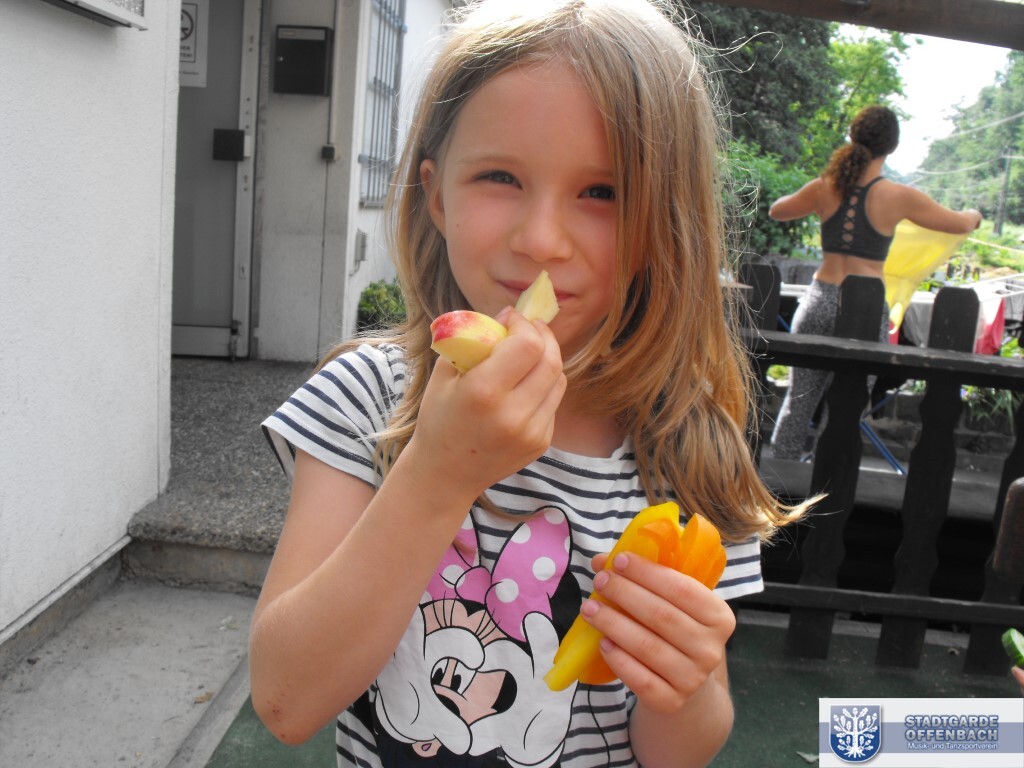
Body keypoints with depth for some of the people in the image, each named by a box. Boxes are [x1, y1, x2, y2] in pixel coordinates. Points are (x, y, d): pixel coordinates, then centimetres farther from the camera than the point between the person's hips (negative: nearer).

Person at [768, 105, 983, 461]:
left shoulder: (825, 188, 1)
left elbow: (776, 211, 20)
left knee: (799, 398, 12)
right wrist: (974, 214, 32)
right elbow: (961, 224, 9)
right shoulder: (900, 197, -5)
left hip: (820, 300, 3)